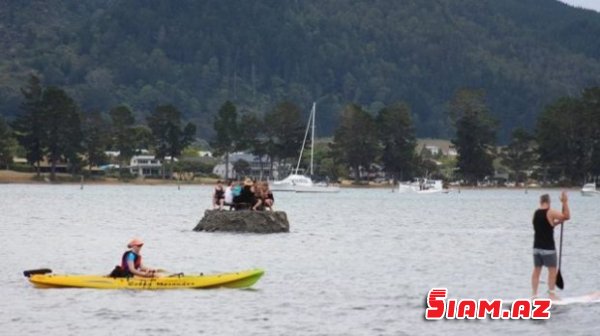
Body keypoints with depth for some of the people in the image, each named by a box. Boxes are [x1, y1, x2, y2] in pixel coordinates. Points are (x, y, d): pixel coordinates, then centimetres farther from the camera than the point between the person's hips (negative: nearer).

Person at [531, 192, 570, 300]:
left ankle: (534, 294, 10)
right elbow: (567, 216, -12)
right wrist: (565, 202, -7)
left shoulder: (536, 213, 8)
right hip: (548, 248, -7)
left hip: (537, 247, 7)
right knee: (552, 270, 2)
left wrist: (557, 222, 18)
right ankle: (551, 294, 2)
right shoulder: (550, 212, -14)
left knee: (536, 270, 10)